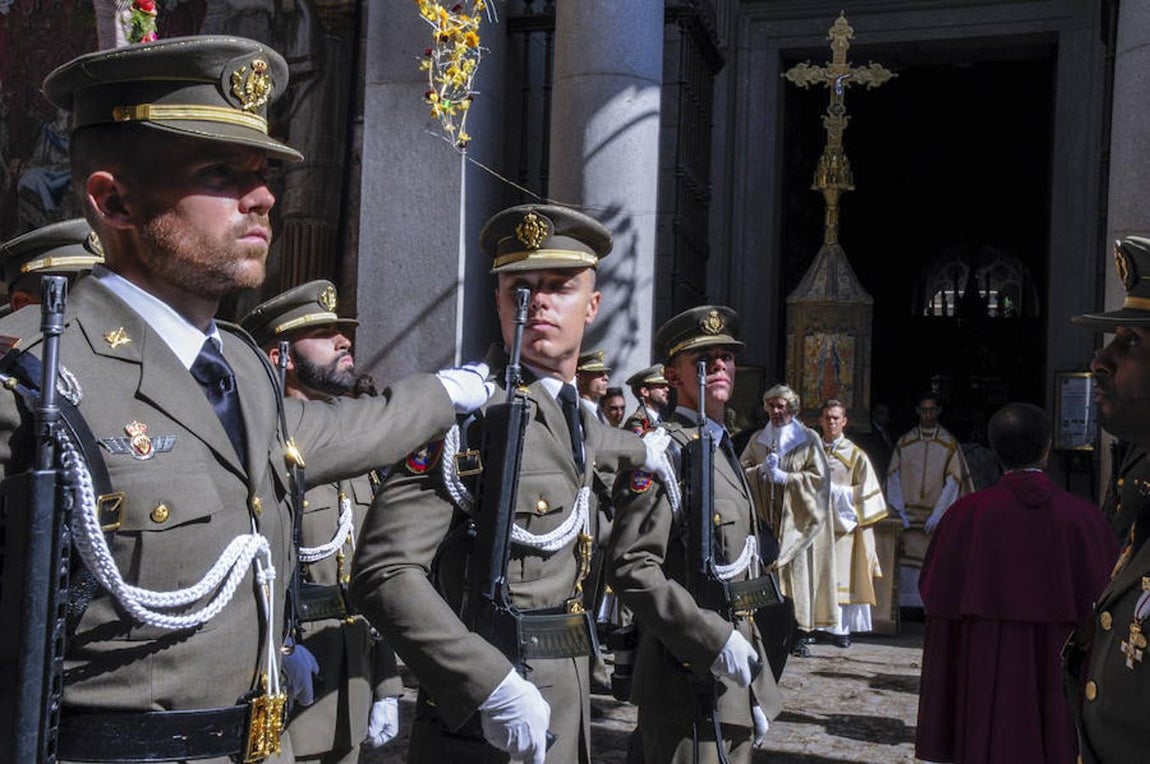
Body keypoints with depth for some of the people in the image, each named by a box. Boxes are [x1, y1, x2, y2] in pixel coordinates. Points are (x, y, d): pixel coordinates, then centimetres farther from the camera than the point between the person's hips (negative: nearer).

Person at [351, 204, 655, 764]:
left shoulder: (575, 416, 9)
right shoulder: (464, 410, -15)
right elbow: (384, 571, -22)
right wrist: (493, 686, -28)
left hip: (567, 708, 8)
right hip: (484, 710, -8)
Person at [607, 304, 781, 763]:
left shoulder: (724, 451, 16)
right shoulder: (662, 453, -13)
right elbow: (631, 568, -23)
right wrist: (714, 639, -24)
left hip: (736, 682, 9)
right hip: (691, 684, -9)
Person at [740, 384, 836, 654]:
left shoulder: (809, 439, 3)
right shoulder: (758, 439, 14)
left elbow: (819, 477, -3)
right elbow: (741, 471, 10)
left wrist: (784, 477, -11)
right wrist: (762, 469, -9)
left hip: (795, 519, -3)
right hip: (766, 518, 3)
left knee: (798, 570, -4)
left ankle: (802, 632, 2)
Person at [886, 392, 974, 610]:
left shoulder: (949, 444, 4)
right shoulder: (904, 443, 8)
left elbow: (953, 481, -1)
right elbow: (893, 478, 5)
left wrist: (937, 514, -10)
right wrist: (900, 512, -4)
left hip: (937, 518, -1)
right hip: (909, 517, 1)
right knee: (908, 567, -2)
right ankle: (908, 609, 4)